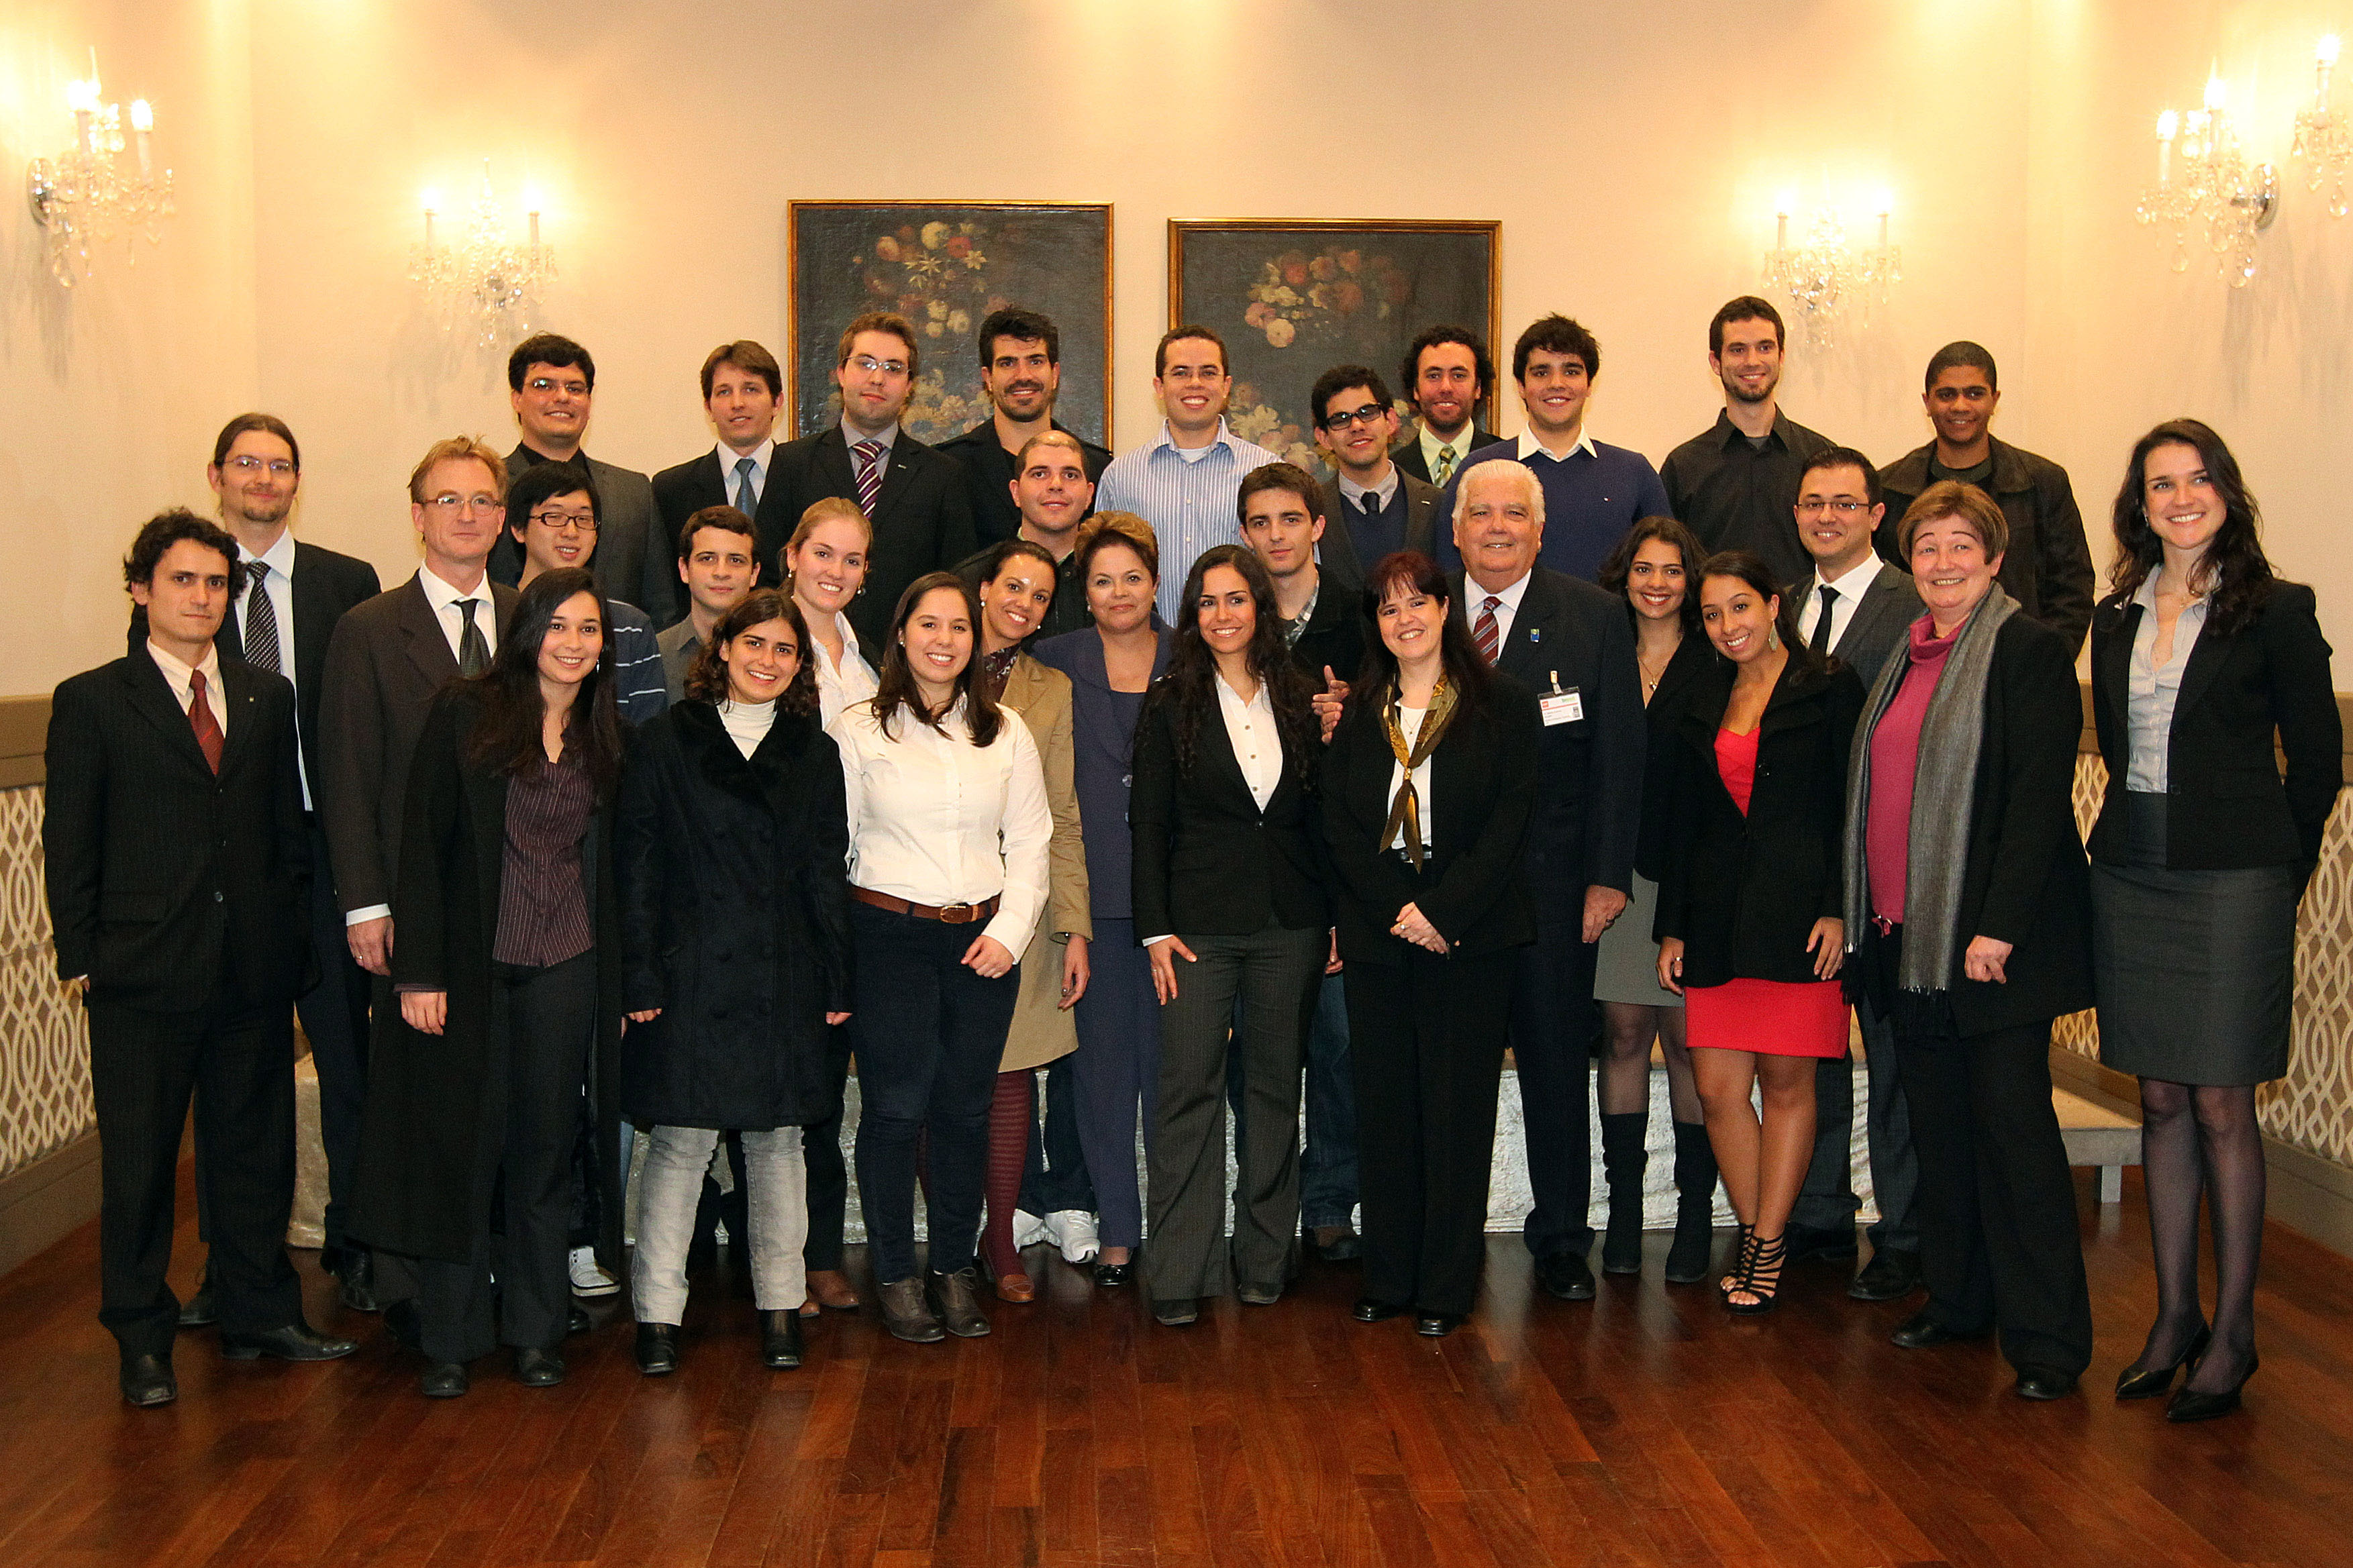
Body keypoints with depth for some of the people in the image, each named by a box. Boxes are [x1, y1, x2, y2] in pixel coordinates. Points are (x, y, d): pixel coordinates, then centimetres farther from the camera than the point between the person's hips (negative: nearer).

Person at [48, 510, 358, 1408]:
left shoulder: (268, 698, 12)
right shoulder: (91, 702, 0)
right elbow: (68, 844, -1)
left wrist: (296, 937, 6)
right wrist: (79, 959, -6)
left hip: (256, 969, 4)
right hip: (142, 973, -3)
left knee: (257, 1149, 12)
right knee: (139, 1162, 4)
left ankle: (260, 1316, 26)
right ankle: (142, 1341, 17)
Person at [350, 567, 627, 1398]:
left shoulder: (607, 738, 9)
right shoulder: (465, 714, -4)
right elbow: (424, 845, -7)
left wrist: (623, 983, 6)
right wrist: (420, 971, -12)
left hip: (567, 971, 3)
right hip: (471, 964, -3)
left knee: (545, 1147, 9)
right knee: (466, 1143, 3)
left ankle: (535, 1330, 21)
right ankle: (452, 1340, 15)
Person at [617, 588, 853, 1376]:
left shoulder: (814, 753, 11)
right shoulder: (666, 741, 2)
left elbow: (827, 874, 10)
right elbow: (636, 867, -1)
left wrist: (835, 983, 5)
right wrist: (640, 977, -7)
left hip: (784, 978, 3)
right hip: (689, 972, -3)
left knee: (777, 1140, 8)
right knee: (679, 1140, -2)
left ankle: (779, 1306, 18)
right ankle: (658, 1312, 7)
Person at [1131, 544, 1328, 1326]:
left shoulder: (1297, 703, 8)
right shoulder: (1170, 706, 1)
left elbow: (1318, 816, 11)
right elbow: (1148, 826, -1)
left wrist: (1335, 915, 5)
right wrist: (1156, 930, -7)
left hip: (1290, 924, 3)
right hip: (1201, 923, -3)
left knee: (1276, 1085, 9)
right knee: (1189, 1090, -4)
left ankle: (1265, 1258, 21)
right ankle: (1179, 1272, 2)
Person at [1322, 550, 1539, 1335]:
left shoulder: (1504, 705, 2)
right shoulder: (1355, 714, 12)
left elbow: (1510, 820, -5)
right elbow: (1339, 823, 5)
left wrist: (1442, 910, -14)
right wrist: (1397, 908, -9)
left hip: (1470, 936, -3)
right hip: (1376, 935, 3)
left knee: (1457, 1108, 0)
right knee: (1384, 1109, 6)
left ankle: (1446, 1286, 9)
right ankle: (1389, 1278, 16)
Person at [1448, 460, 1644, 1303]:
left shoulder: (1594, 617, 1)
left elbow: (1619, 756, -1)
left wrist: (1608, 876, -7)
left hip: (1550, 876, -1)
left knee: (1557, 1060, 8)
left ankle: (1560, 1239, 23)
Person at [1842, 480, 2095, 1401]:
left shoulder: (2028, 650, -8)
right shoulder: (1909, 658, 15)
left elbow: (2039, 796, -15)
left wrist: (1999, 927, -20)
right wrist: (1865, 913, 12)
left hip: (1992, 938, -7)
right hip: (1909, 935, 8)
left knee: (2014, 1126, -4)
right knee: (1938, 1125, 13)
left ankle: (2048, 1340, 3)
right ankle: (1957, 1300, 25)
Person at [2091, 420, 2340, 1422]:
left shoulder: (2276, 611, -4)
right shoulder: (2117, 617, 11)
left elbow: (2316, 757, -2)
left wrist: (2276, 871, -1)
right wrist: (2141, 839, 11)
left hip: (2231, 885, -5)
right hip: (2130, 878, 5)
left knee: (2220, 1106, -2)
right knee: (2161, 1102, 10)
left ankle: (2232, 1331, 10)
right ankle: (2174, 1316, 20)